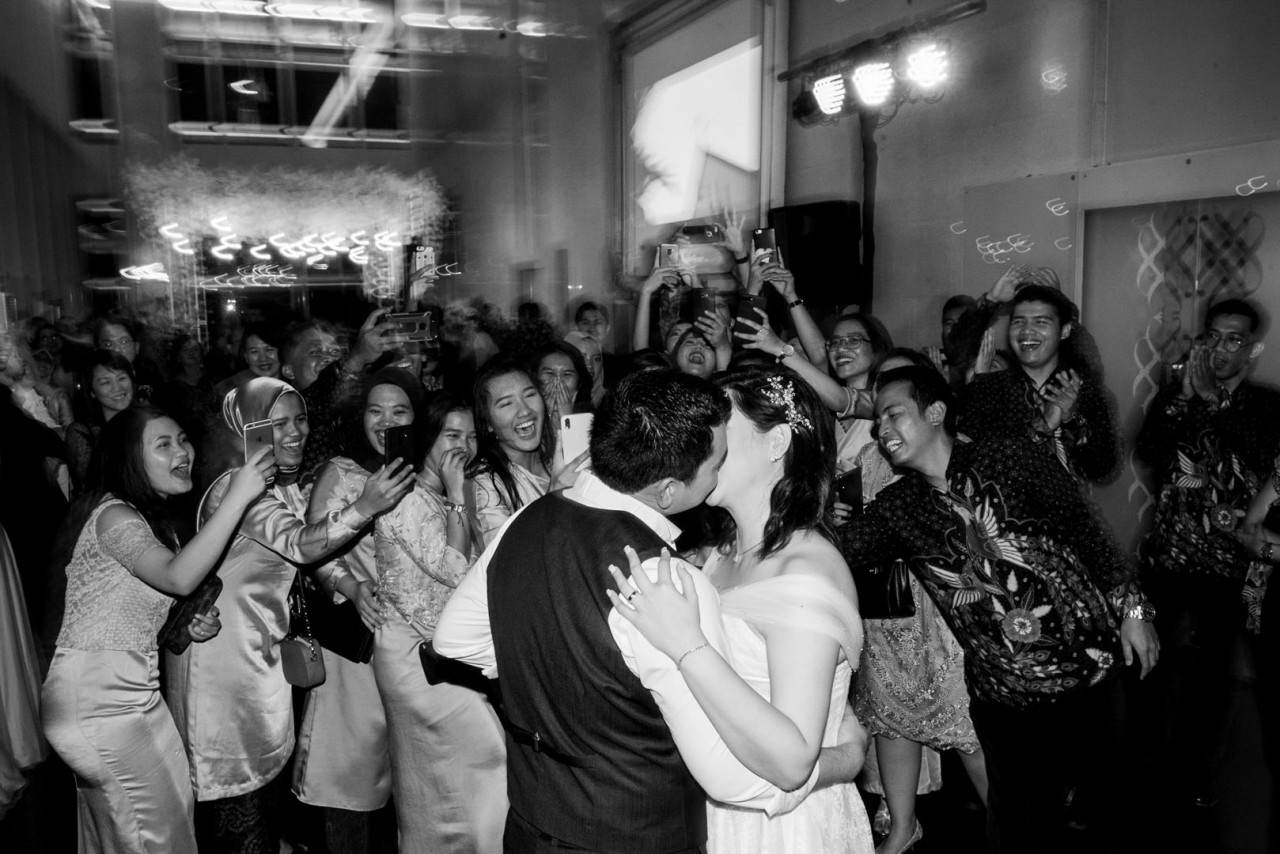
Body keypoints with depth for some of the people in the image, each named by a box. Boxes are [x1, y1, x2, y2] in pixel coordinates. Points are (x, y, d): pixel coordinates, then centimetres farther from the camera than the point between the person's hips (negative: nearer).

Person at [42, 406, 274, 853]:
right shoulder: (113, 515, -15)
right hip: (96, 694, -9)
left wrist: (192, 625, -1)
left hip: (135, 690, 9)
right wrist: (236, 497, -34)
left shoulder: (151, 518, 14)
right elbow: (178, 577, -34)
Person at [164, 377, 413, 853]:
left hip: (262, 652, 8)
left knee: (262, 779, 17)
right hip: (221, 649, -8)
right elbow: (299, 544, -32)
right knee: (234, 795, 3)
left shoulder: (291, 488, 9)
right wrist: (365, 507, -44)